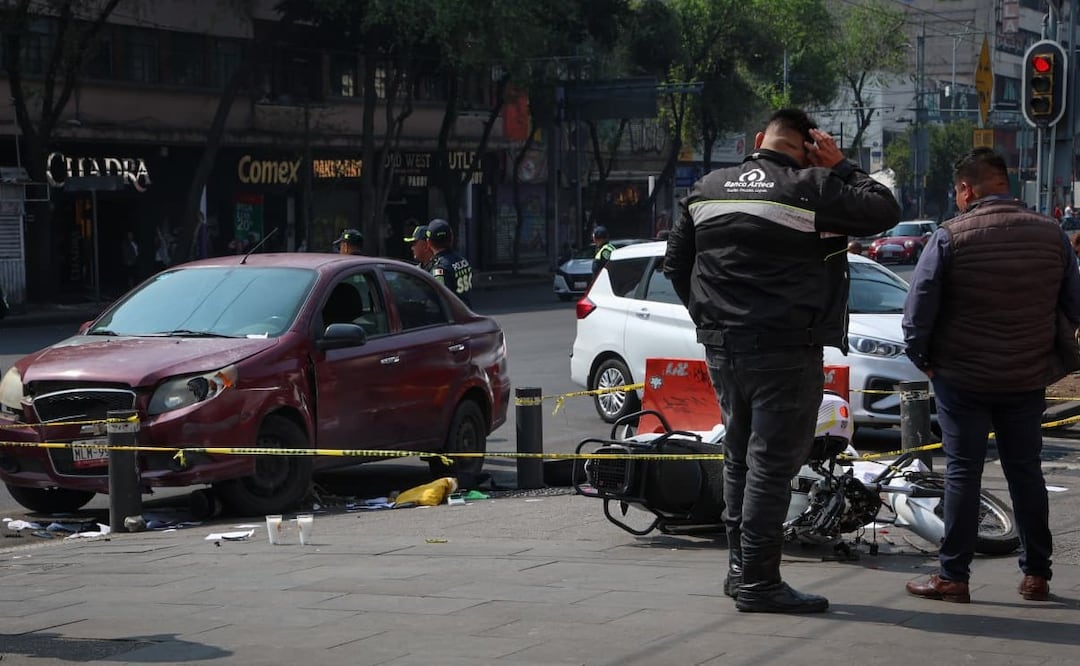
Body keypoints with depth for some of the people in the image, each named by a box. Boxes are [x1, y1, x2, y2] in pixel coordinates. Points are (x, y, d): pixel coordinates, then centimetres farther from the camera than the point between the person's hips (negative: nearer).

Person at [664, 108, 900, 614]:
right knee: (772, 463, -4)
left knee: (740, 456, 16)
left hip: (721, 345, 7)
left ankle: (740, 568, 23)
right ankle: (757, 582, -4)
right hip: (785, 350, -6)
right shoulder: (812, 188, -10)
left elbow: (675, 261, 15)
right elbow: (885, 211, -7)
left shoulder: (708, 188, 10)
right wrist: (840, 166, 2)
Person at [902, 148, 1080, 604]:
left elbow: (918, 308, -11)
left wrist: (921, 358, 3)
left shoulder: (950, 237, -12)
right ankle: (1036, 575, 16)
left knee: (962, 472, 3)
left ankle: (953, 577, 5)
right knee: (1025, 472, 13)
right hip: (1029, 379, 4)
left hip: (962, 378, -3)